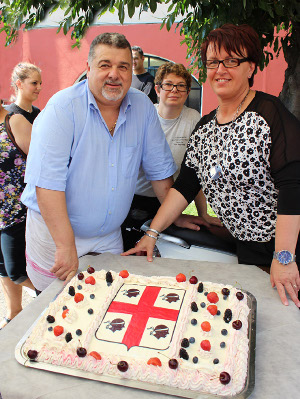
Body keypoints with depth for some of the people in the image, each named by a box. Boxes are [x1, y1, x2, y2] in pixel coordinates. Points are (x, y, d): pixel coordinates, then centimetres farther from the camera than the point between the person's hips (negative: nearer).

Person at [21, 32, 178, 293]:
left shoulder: (142, 106, -1)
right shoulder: (63, 107, -16)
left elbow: (160, 168, 7)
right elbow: (47, 181, -23)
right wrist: (66, 246, -27)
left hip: (109, 237, 4)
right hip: (54, 232, -3)